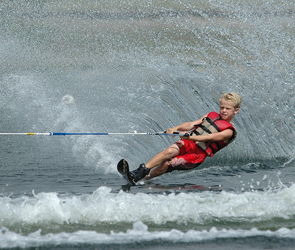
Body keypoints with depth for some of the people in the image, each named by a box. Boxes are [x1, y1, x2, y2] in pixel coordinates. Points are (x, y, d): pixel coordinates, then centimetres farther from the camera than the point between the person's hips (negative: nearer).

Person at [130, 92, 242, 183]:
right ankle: (141, 171, -34)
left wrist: (190, 137, -27)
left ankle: (144, 178, -31)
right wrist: (176, 128, -7)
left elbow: (209, 138, -14)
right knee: (169, 151, -28)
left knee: (167, 164, -25)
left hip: (198, 154, -4)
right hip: (188, 143, 4)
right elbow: (192, 124, 12)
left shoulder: (229, 131, 1)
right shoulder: (212, 116, 22)